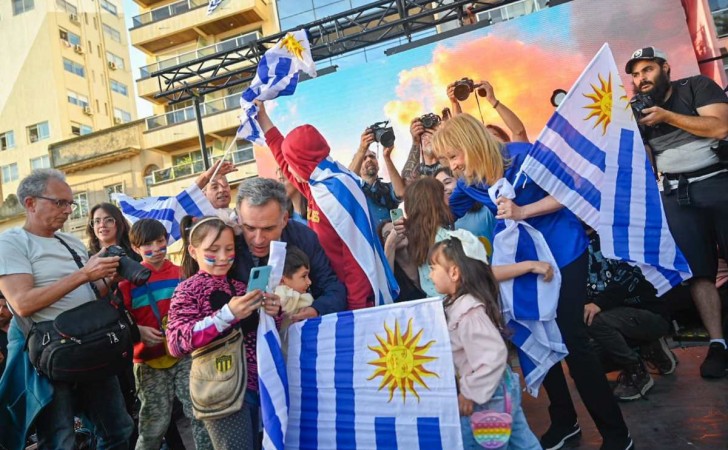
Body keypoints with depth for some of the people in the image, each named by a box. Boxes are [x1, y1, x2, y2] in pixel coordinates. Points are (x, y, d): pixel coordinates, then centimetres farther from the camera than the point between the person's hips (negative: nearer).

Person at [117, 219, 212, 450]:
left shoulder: (180, 273, 4)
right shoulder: (129, 279, -4)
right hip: (150, 360, -2)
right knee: (155, 424, 7)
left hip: (184, 354, 2)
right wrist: (138, 331, -18)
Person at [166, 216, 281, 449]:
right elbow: (176, 343, -20)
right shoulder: (189, 289, -6)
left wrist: (271, 313, -3)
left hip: (256, 384, 7)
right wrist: (227, 315, -29)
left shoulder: (238, 286, 12)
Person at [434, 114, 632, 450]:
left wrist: (522, 211, -28)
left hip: (562, 253, -6)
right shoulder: (468, 181, -4)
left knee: (572, 341, -6)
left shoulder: (521, 156, -21)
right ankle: (563, 422, 29)